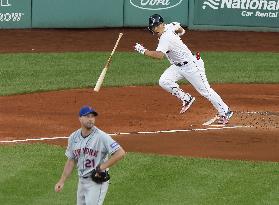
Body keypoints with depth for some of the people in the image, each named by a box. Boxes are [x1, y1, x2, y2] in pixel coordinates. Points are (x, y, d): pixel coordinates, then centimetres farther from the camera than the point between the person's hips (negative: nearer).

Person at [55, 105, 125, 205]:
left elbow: (120, 153, -22)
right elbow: (71, 161, 13)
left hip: (97, 182, -7)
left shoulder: (101, 136, -15)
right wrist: (62, 181, 7)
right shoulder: (73, 137, 4)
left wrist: (101, 168, -20)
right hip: (81, 181, 7)